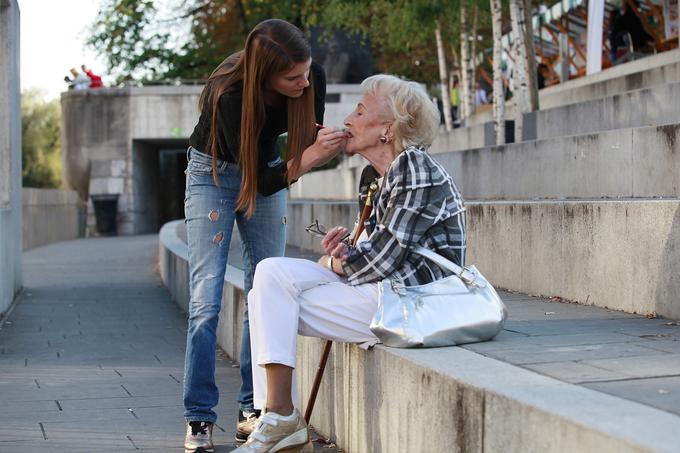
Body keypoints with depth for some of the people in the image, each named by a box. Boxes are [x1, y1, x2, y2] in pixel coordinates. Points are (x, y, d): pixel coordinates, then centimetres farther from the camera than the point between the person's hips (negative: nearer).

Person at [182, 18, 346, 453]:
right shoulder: (230, 94, -35)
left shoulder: (312, 79, -23)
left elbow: (307, 142, -8)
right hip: (215, 172, -4)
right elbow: (260, 180, -32)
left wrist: (327, 143, -30)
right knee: (206, 300, -11)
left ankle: (253, 412, 8)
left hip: (270, 170, 5)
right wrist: (312, 157, -45)